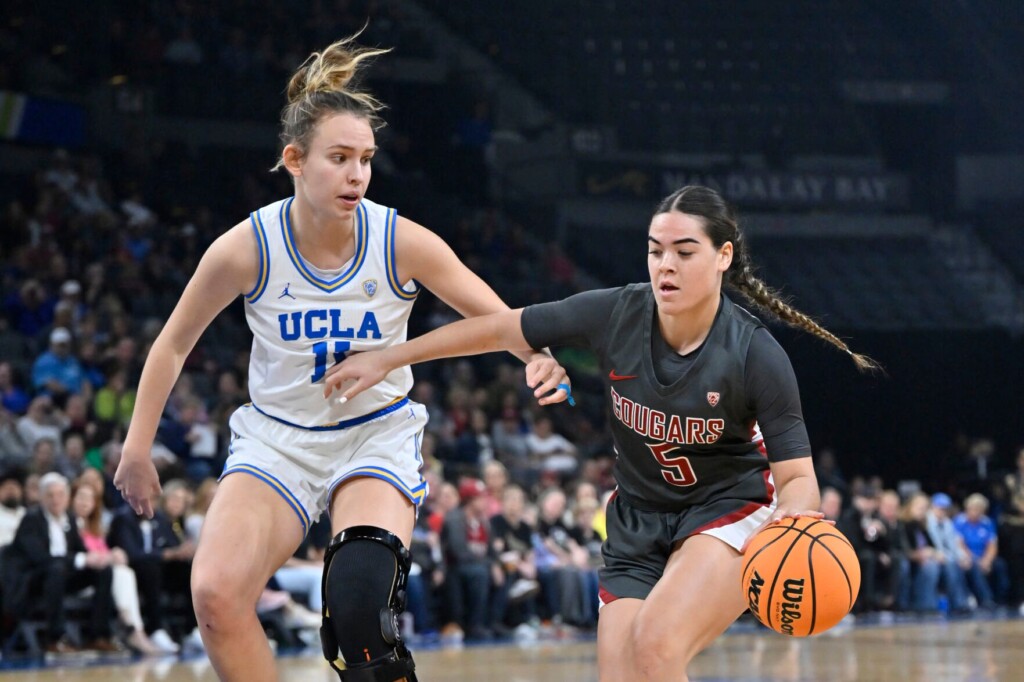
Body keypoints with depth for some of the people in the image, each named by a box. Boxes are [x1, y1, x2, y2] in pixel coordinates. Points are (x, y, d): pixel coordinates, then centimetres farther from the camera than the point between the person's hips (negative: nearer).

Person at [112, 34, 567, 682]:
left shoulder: (403, 243, -14)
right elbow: (173, 345, 2)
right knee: (216, 592, -21)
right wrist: (137, 449, 2)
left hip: (378, 434, -1)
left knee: (359, 599, -28)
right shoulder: (246, 249, -14)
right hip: (278, 437, 1)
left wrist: (538, 358, -31)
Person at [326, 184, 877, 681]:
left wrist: (792, 518, -40)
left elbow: (797, 476, -16)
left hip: (730, 514, -4)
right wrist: (386, 359, 0)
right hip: (639, 525, 4)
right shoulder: (616, 314, -14)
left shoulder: (758, 357, -20)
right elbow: (499, 329, -3)